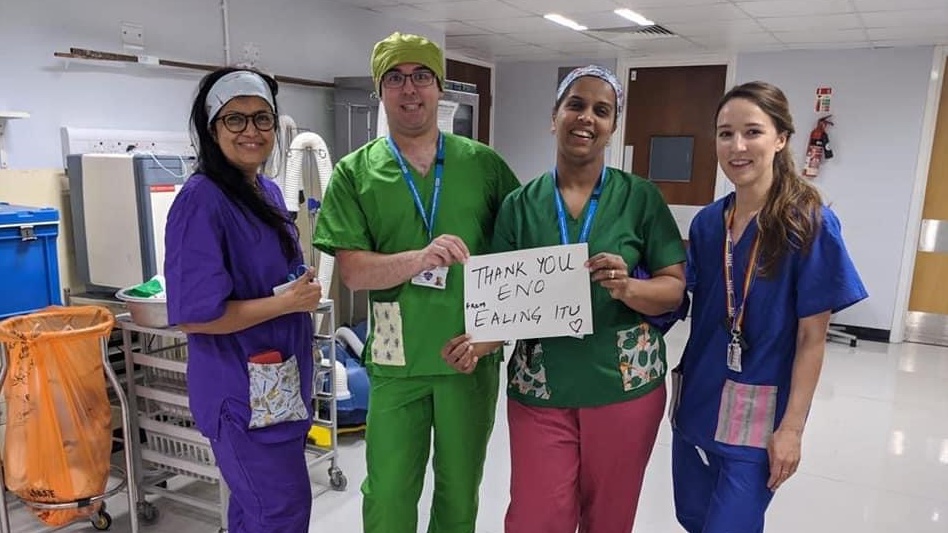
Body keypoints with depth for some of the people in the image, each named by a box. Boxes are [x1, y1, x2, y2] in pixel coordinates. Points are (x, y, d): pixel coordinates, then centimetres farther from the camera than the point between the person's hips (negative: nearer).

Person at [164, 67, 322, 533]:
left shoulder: (269, 192, 9)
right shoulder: (201, 201, -18)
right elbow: (193, 314, -22)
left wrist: (304, 291, 6)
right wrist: (288, 303, -18)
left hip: (280, 384, 8)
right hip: (243, 391, -8)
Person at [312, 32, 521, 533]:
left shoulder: (485, 163, 1)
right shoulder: (354, 172, -2)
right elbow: (353, 271, -10)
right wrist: (421, 257, -27)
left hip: (473, 353, 1)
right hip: (397, 357, -1)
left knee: (460, 491, 18)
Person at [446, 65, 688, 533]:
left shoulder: (641, 197, -3)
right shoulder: (520, 205, 0)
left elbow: (674, 287, -3)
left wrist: (627, 288, -23)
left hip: (624, 384, 0)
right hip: (539, 387, 1)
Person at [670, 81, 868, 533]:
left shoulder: (809, 223, -12)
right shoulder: (707, 222, 1)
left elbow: (811, 338, -11)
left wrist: (792, 428, -13)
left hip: (759, 415, -5)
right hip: (697, 401, 5)